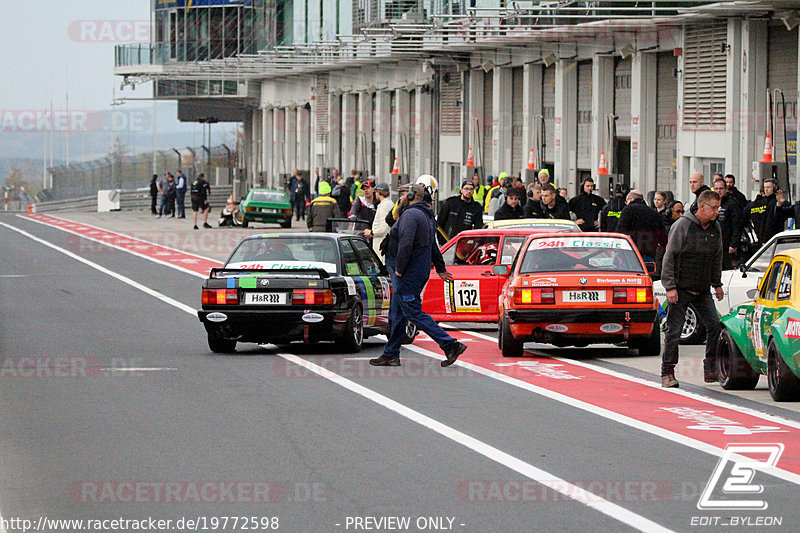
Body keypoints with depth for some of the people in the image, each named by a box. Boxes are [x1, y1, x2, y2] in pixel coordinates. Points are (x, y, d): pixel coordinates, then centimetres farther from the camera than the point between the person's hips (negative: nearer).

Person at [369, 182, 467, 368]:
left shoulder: (410, 215, -16)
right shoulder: (428, 217, 15)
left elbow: (405, 244, -25)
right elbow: (433, 247, 27)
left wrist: (399, 270, -19)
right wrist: (440, 269, 35)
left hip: (408, 274, -10)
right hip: (421, 272, 10)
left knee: (414, 313, -9)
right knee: (397, 314, 15)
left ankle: (450, 345, -14)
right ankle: (391, 355, 19)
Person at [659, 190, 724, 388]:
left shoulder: (715, 228, 6)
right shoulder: (682, 226, -13)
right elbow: (669, 257, -12)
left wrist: (717, 284, 18)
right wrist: (670, 287, -16)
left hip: (703, 290, 5)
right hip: (680, 289, -5)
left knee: (715, 325, -5)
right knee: (674, 331, -4)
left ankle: (711, 370, 5)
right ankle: (667, 373, 5)